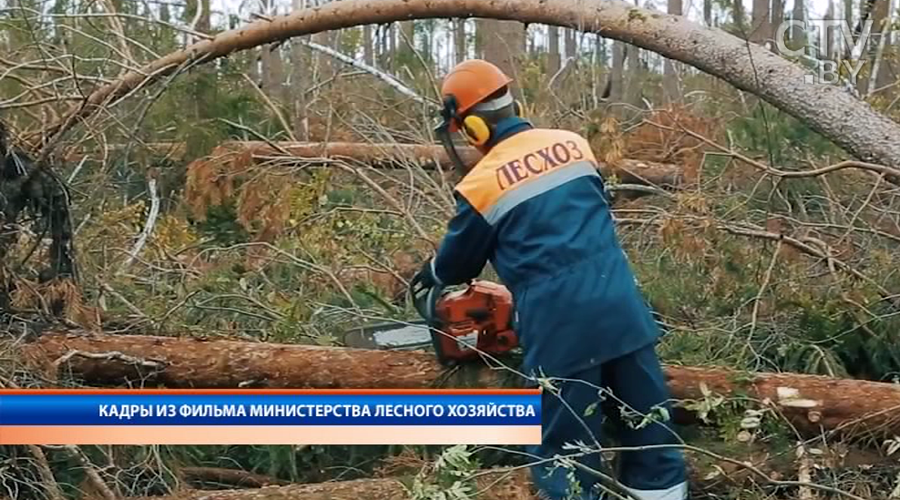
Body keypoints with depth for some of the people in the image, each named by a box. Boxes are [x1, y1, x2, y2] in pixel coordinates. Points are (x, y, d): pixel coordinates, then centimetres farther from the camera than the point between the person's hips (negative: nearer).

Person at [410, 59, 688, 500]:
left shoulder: (481, 184, -3)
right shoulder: (573, 145, 10)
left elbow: (457, 262, 12)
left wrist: (428, 275, 35)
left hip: (559, 325, -5)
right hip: (620, 307, 5)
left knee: (566, 452, 7)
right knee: (647, 428, 15)